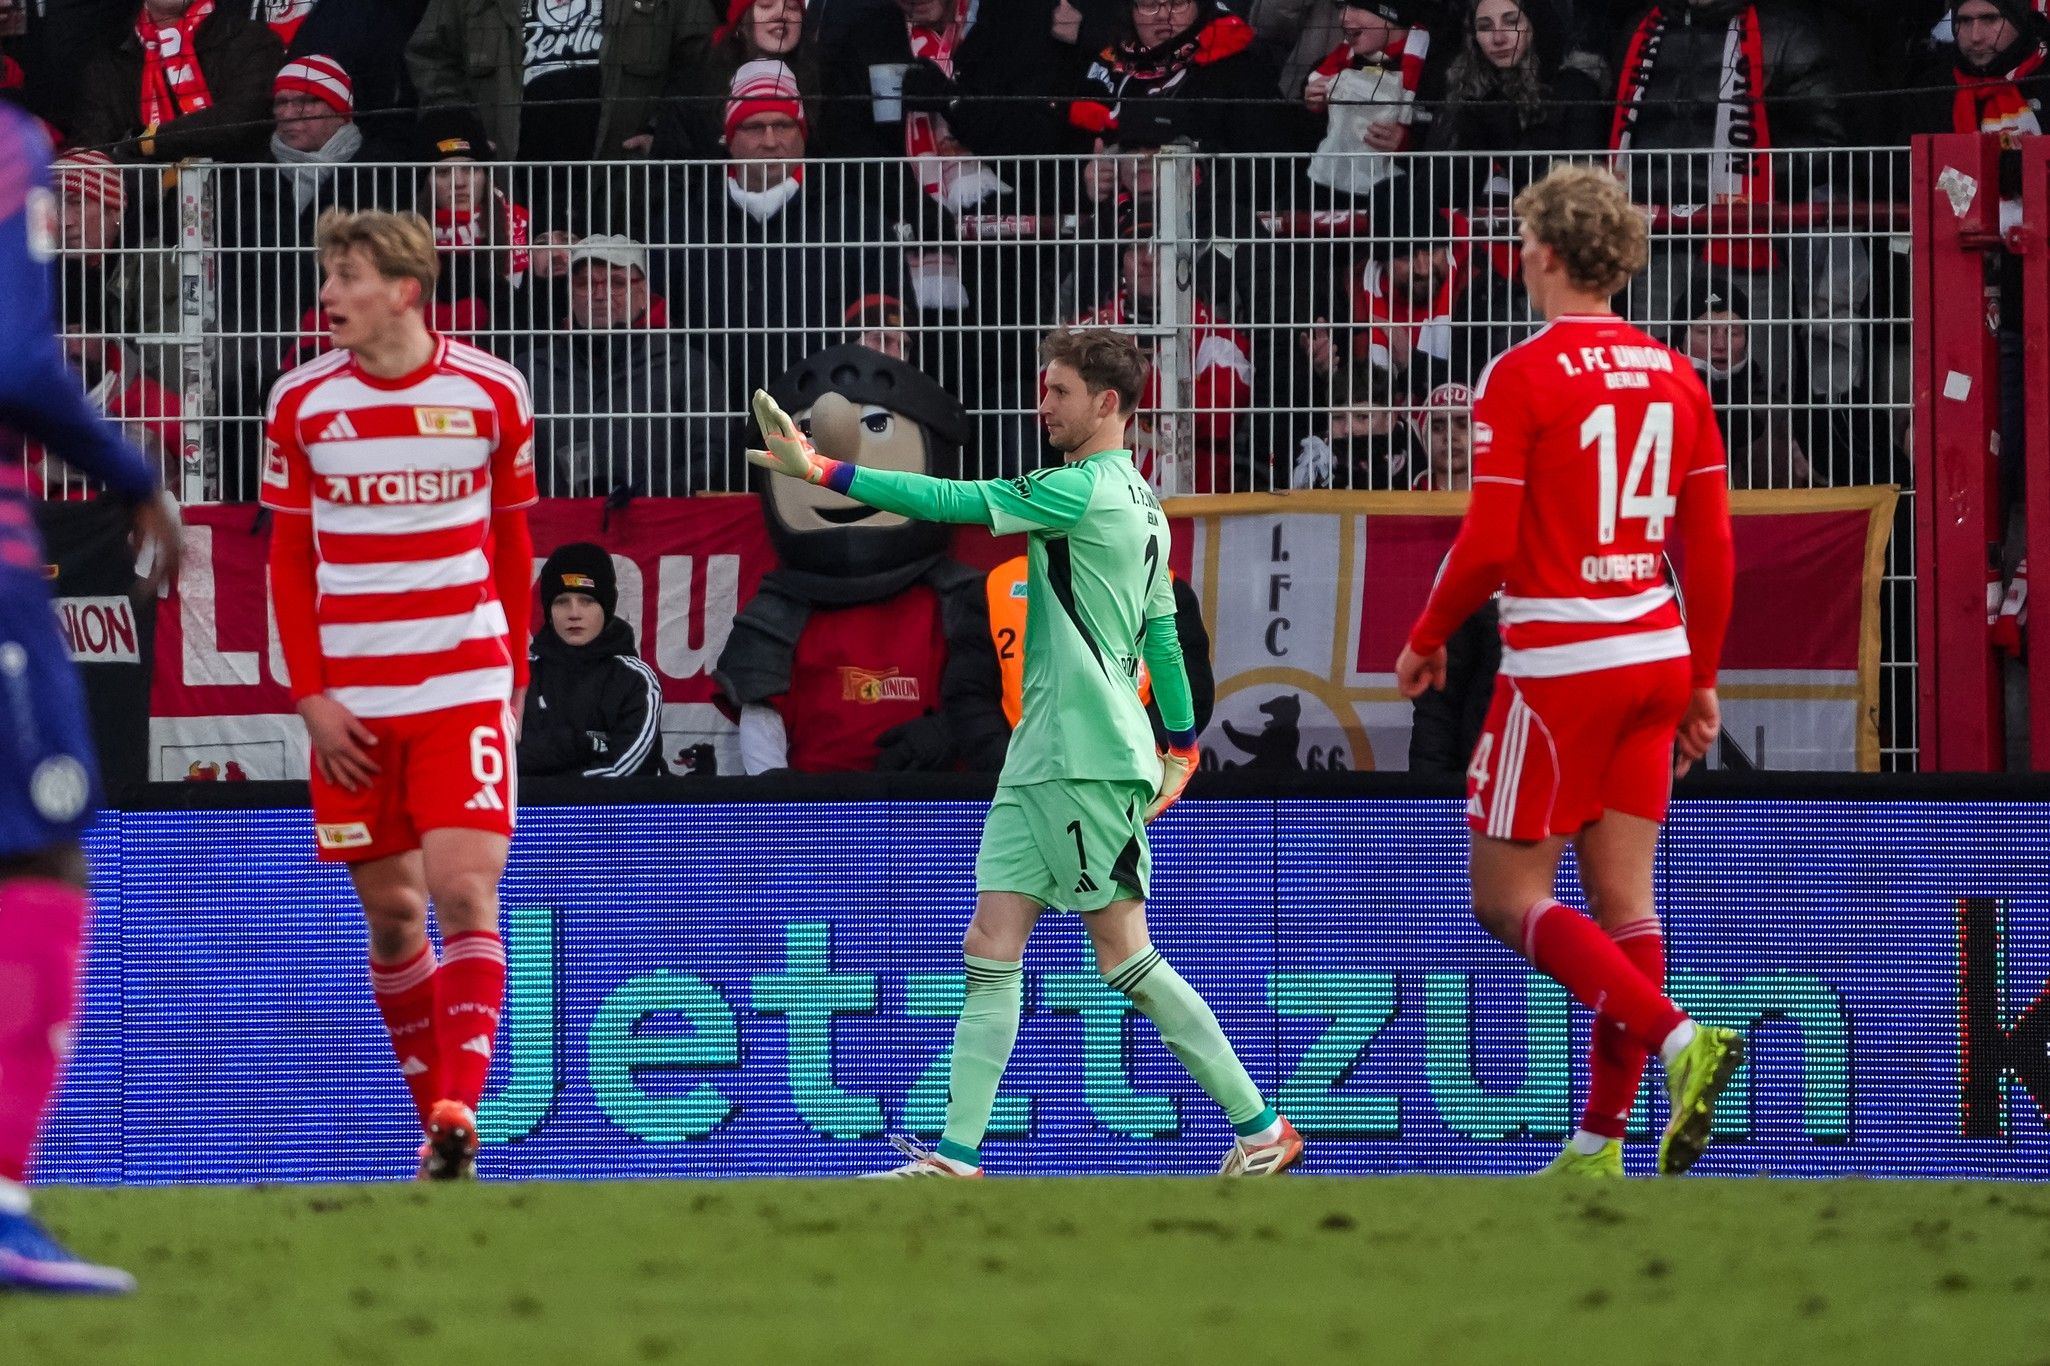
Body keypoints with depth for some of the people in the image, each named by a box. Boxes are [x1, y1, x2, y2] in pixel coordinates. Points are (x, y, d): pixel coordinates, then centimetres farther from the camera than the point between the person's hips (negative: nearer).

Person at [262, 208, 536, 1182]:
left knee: (465, 889, -16)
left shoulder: (489, 394, 0)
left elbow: (513, 547, 10)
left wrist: (513, 677, 9)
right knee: (390, 910, 6)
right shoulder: (302, 403, 2)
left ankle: (459, 1111, -22)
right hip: (352, 698, 2)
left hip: (464, 685, -2)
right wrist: (311, 696, -2)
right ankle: (437, 1122, 16)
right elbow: (289, 562, 6)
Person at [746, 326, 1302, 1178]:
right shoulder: (1137, 502, 16)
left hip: (1093, 759, -10)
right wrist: (1181, 745, 30)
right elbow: (1162, 631, 23)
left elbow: (954, 502, -18)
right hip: (1040, 756, 10)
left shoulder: (1084, 491, -13)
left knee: (1126, 956, -6)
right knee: (992, 947, 5)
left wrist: (822, 472, -18)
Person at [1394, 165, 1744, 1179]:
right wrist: (1701, 679, 17)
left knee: (1507, 897, 0)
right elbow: (1712, 547, 9)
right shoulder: (1671, 375, 8)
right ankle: (1600, 1145, 8)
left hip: (1558, 663, -7)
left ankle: (1677, 1037, -19)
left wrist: (1427, 640, 2)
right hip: (1654, 656, 7)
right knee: (1623, 897, 8)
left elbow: (1488, 544, -14)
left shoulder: (1522, 377, -11)